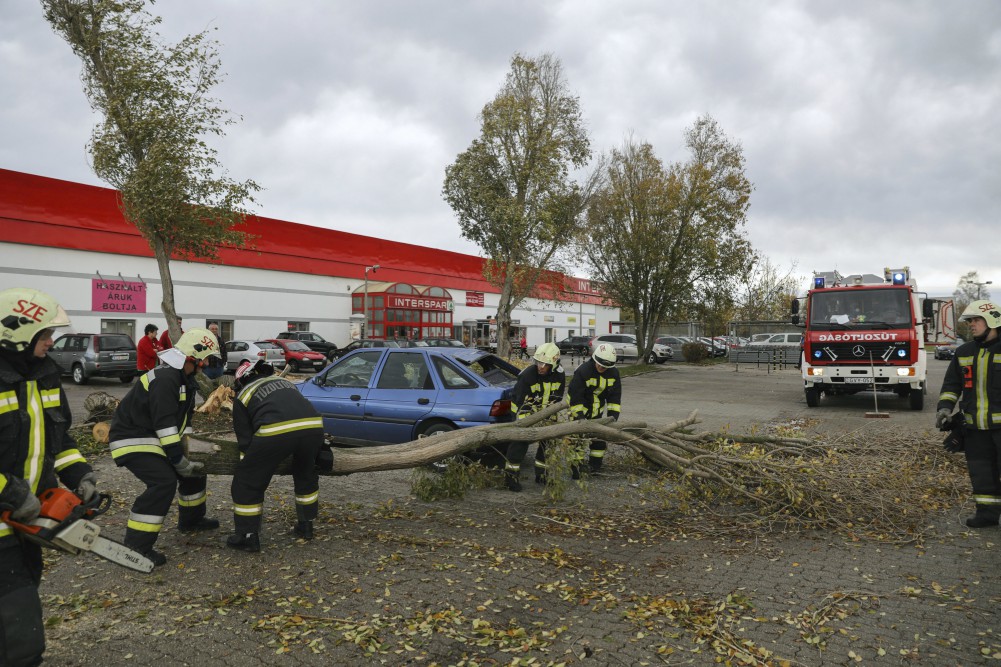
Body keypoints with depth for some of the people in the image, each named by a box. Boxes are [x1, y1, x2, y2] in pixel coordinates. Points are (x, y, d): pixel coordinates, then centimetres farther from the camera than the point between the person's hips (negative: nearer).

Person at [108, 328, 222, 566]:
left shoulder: (186, 380, 8)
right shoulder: (165, 378, -26)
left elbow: (184, 417, 15)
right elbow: (164, 423, -30)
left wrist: (188, 448, 6)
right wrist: (180, 461, -26)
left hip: (154, 437, 11)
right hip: (132, 439, -10)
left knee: (194, 468, 16)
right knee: (164, 481, -25)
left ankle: (191, 520, 34)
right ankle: (136, 545, -19)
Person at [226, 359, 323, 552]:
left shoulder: (243, 395, 24)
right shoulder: (284, 382, 36)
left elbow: (244, 438, 22)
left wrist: (250, 462, 35)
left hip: (276, 432, -4)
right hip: (313, 426, 5)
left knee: (247, 481, 16)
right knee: (306, 475, 31)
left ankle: (247, 537, 22)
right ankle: (305, 526, 40)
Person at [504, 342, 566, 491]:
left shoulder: (559, 376, -13)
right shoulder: (527, 375, -27)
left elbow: (555, 400, -4)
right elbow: (523, 402, -27)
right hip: (525, 411, -5)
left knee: (548, 440, 5)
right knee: (520, 440, -14)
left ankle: (541, 473, 20)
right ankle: (510, 475, -8)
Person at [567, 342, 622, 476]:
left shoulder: (614, 373, -11)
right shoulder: (583, 371, -28)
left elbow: (614, 396, -4)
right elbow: (575, 396, -27)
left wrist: (613, 415, -12)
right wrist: (579, 416, -29)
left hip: (597, 410, 5)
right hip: (579, 409, -5)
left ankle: (595, 465, 23)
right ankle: (575, 465, -2)